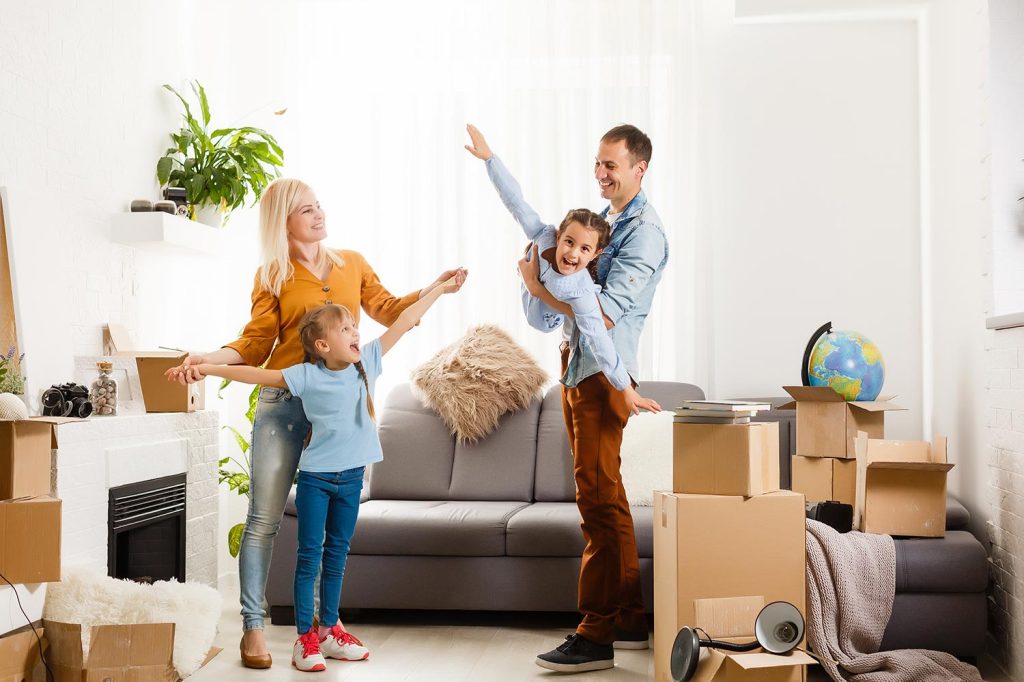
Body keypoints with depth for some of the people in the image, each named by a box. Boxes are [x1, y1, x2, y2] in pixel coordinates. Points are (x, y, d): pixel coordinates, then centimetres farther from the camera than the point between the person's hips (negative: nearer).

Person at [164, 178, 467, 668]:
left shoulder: (352, 264, 12)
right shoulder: (272, 276, 3)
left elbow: (388, 311, 14)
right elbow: (255, 344, -1)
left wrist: (434, 288, 2)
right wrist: (205, 360, -16)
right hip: (285, 402, -3)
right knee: (264, 518, -2)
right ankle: (252, 626, 7)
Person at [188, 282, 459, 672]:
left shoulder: (368, 360, -1)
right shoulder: (306, 376, -10)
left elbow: (404, 321, 3)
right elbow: (255, 374, -10)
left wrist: (439, 289, 8)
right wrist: (207, 369, -16)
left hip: (351, 476, 4)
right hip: (316, 476, -4)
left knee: (337, 554, 13)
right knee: (309, 555, 2)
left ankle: (329, 631, 23)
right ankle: (305, 638, 8)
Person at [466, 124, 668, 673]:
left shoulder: (644, 232, -13)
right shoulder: (607, 219, 18)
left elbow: (604, 313, -22)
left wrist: (539, 287, -15)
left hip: (602, 371, -10)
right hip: (577, 364, 10)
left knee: (598, 496, -10)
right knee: (605, 495, 13)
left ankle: (597, 635, -5)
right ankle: (629, 621, 22)